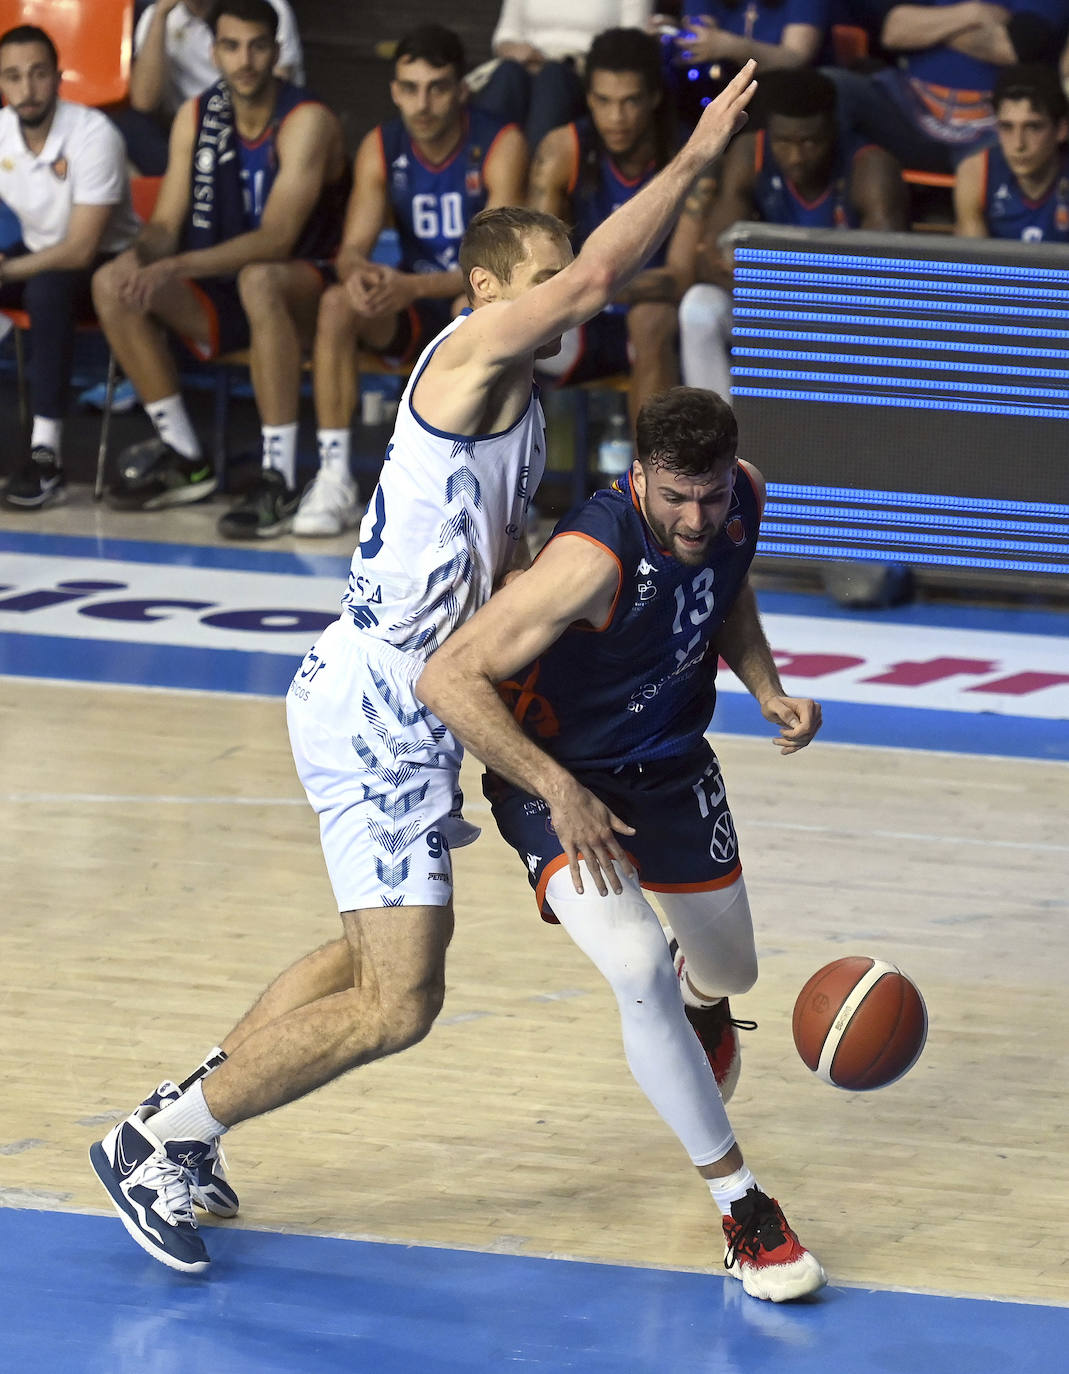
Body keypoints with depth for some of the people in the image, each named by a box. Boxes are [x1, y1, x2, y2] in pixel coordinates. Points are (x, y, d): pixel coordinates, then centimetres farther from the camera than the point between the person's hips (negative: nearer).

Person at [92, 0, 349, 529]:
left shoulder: (307, 122, -18)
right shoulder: (197, 117, 2)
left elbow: (275, 240, -28)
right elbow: (166, 223, 1)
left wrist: (175, 267, -37)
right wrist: (141, 257, -24)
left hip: (306, 291, -6)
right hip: (220, 296, 6)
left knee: (258, 280, -40)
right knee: (111, 285, -14)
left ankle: (279, 480, -37)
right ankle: (185, 461, -3)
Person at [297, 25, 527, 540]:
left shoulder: (500, 145, -17)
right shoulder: (381, 148, -3)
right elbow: (352, 248, -7)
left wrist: (413, 287, -39)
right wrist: (358, 273, -34)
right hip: (414, 312, 4)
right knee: (337, 304, -24)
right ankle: (333, 479, -26)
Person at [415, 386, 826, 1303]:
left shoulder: (744, 498, -16)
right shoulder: (593, 559, -38)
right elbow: (448, 680, -38)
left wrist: (767, 690, -6)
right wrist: (559, 791, -40)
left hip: (673, 763, 7)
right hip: (560, 780, -7)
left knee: (728, 971, 23)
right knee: (640, 974, -28)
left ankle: (701, 992, 65)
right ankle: (741, 1207, -14)